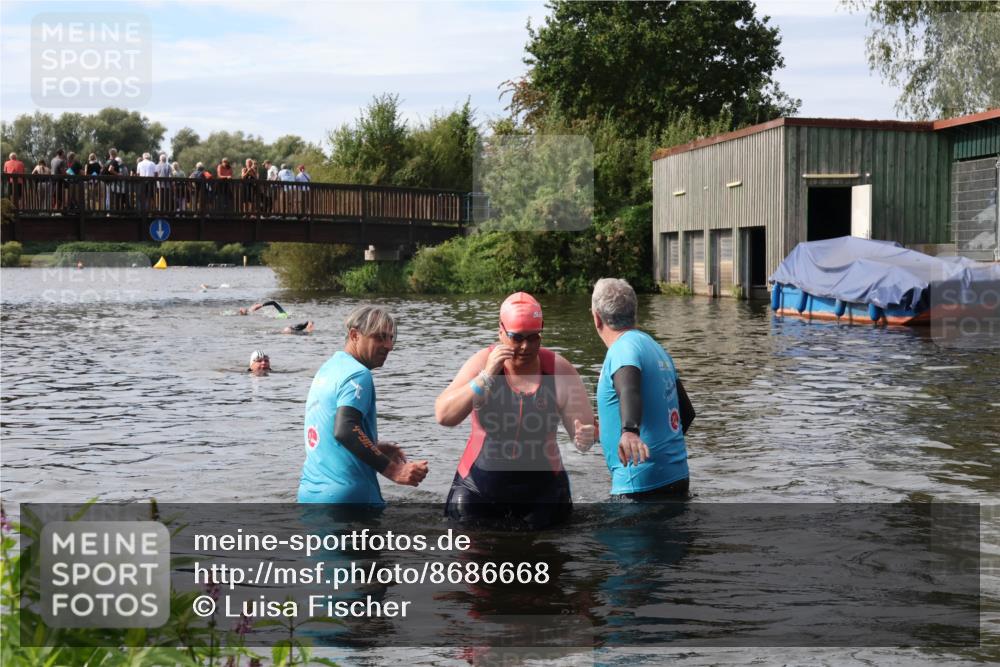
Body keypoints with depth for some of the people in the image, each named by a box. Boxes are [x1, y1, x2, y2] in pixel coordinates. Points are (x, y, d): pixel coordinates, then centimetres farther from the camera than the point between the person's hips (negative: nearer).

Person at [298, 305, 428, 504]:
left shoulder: (328, 369, 16)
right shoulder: (358, 375, -11)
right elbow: (344, 431, -26)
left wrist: (375, 447, 24)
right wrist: (392, 470, -28)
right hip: (347, 497, -9)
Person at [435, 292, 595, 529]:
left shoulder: (560, 370, -7)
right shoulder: (482, 363, -8)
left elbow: (585, 428, -5)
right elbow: (443, 416, -18)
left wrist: (584, 437, -29)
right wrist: (487, 376, -25)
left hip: (542, 490, 1)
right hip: (479, 489, 0)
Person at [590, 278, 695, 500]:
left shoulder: (623, 350, -12)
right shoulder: (656, 347, 16)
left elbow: (629, 391, -35)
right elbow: (687, 412, 21)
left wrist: (629, 431, -51)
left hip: (640, 484, -9)